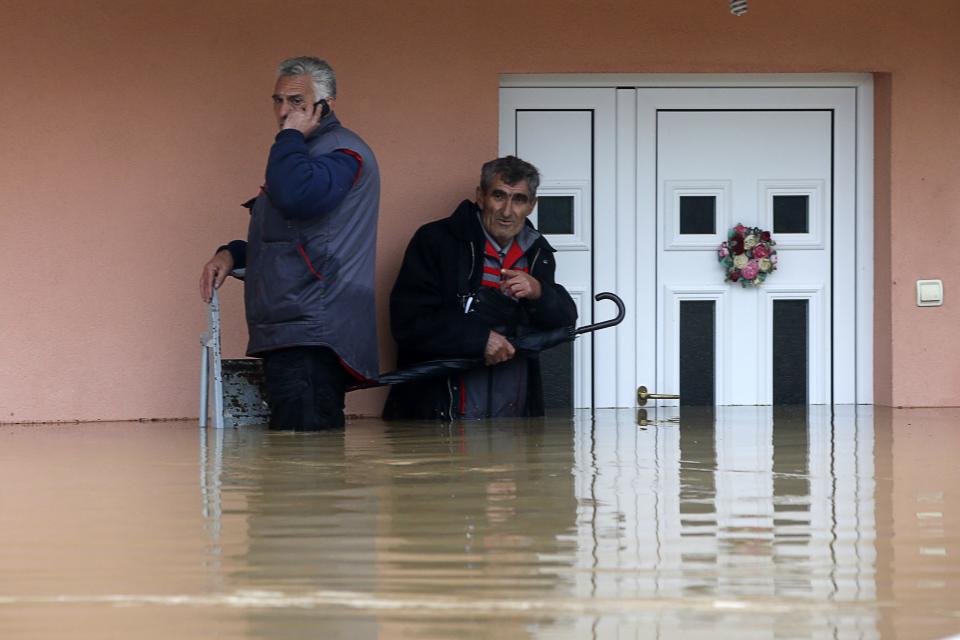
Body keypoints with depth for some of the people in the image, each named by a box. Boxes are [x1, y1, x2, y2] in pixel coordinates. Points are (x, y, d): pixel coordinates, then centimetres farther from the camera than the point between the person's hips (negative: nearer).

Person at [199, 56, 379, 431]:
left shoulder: (341, 150, -6)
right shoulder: (301, 152, 29)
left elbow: (295, 197, -26)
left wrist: (290, 135, -9)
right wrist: (231, 255, 16)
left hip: (312, 337, -11)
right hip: (291, 336, 11)